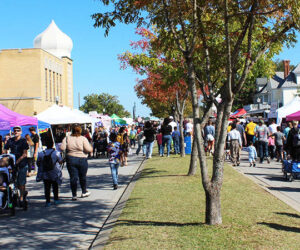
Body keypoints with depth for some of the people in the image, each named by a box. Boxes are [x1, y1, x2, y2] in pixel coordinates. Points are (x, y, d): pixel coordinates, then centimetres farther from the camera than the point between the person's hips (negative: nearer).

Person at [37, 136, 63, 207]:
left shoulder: (41, 154, -7)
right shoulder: (56, 153, -13)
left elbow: (38, 163, 1)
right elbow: (60, 162, -5)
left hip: (45, 175, 1)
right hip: (55, 174, -1)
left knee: (47, 188, 7)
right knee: (55, 187, 15)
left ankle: (48, 201, 5)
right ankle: (56, 200, 21)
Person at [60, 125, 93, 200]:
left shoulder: (67, 138, 0)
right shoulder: (83, 139, -7)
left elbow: (62, 148, -8)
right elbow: (88, 149, -14)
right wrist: (91, 148, 7)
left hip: (70, 159, 1)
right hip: (82, 159, -1)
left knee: (73, 177, 5)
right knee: (82, 177, 15)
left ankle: (74, 195, 5)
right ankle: (84, 192, 29)